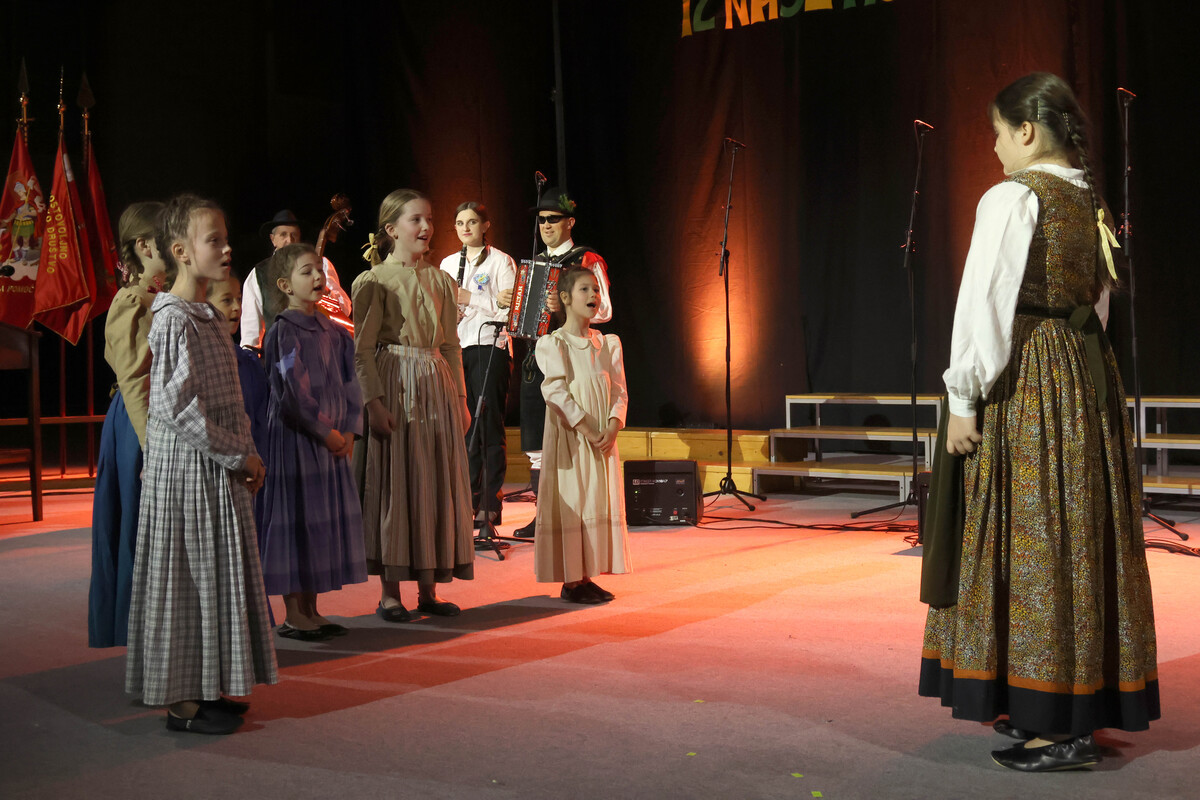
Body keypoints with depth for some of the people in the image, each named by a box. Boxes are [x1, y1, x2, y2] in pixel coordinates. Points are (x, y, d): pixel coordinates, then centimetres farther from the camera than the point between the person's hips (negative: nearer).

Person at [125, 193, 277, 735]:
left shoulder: (212, 318, 13)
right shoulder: (174, 320, -15)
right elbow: (175, 407, -22)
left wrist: (245, 454, 10)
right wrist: (236, 454, -18)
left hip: (220, 469, 9)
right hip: (187, 468, -9)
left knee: (218, 576, 13)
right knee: (187, 577, -1)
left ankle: (205, 690, 24)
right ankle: (181, 700, 9)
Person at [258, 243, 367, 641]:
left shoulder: (332, 332, 11)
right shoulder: (283, 331, -9)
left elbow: (349, 384, 11)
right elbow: (291, 393, -14)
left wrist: (348, 431, -1)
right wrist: (326, 432, -12)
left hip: (333, 440, 7)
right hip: (295, 439, -7)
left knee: (327, 519, 9)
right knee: (296, 519, -2)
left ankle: (311, 610, 19)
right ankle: (293, 615, 7)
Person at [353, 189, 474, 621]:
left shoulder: (441, 281, 13)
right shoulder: (375, 281, -2)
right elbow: (363, 348, -7)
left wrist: (460, 398, 11)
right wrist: (373, 402, -15)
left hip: (437, 387, 5)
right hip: (395, 387, -5)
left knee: (438, 484, 5)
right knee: (393, 484, -3)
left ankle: (428, 589, 13)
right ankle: (389, 592, 5)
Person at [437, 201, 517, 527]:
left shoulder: (500, 261, 0)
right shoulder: (448, 263, 16)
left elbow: (510, 308, -8)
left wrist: (471, 298, -14)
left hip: (489, 345, -5)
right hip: (457, 348, 5)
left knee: (490, 425, -5)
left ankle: (491, 503, -2)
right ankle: (470, 498, 14)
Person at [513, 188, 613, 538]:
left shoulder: (587, 261, -1)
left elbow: (603, 310, -12)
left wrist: (565, 307, -26)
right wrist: (510, 302, 8)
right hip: (537, 357, 7)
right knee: (535, 440, 5)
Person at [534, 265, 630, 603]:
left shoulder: (608, 343, 11)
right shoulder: (551, 344, -4)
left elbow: (619, 391, 7)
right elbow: (555, 391, -13)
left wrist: (613, 426, -10)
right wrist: (585, 429, -19)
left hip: (604, 438, 5)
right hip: (569, 436, -5)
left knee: (600, 501, 6)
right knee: (570, 502, -5)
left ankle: (587, 577, 15)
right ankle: (570, 580, 3)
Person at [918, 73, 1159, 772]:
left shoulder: (1013, 198, -11)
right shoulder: (1091, 202, 13)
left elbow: (984, 302, -16)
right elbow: (1096, 296, 14)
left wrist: (964, 399, -12)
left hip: (1026, 383, -8)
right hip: (1089, 375, 8)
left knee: (1033, 539, -4)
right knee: (1082, 534, 12)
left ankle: (1061, 729, 0)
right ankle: (1088, 703, 23)